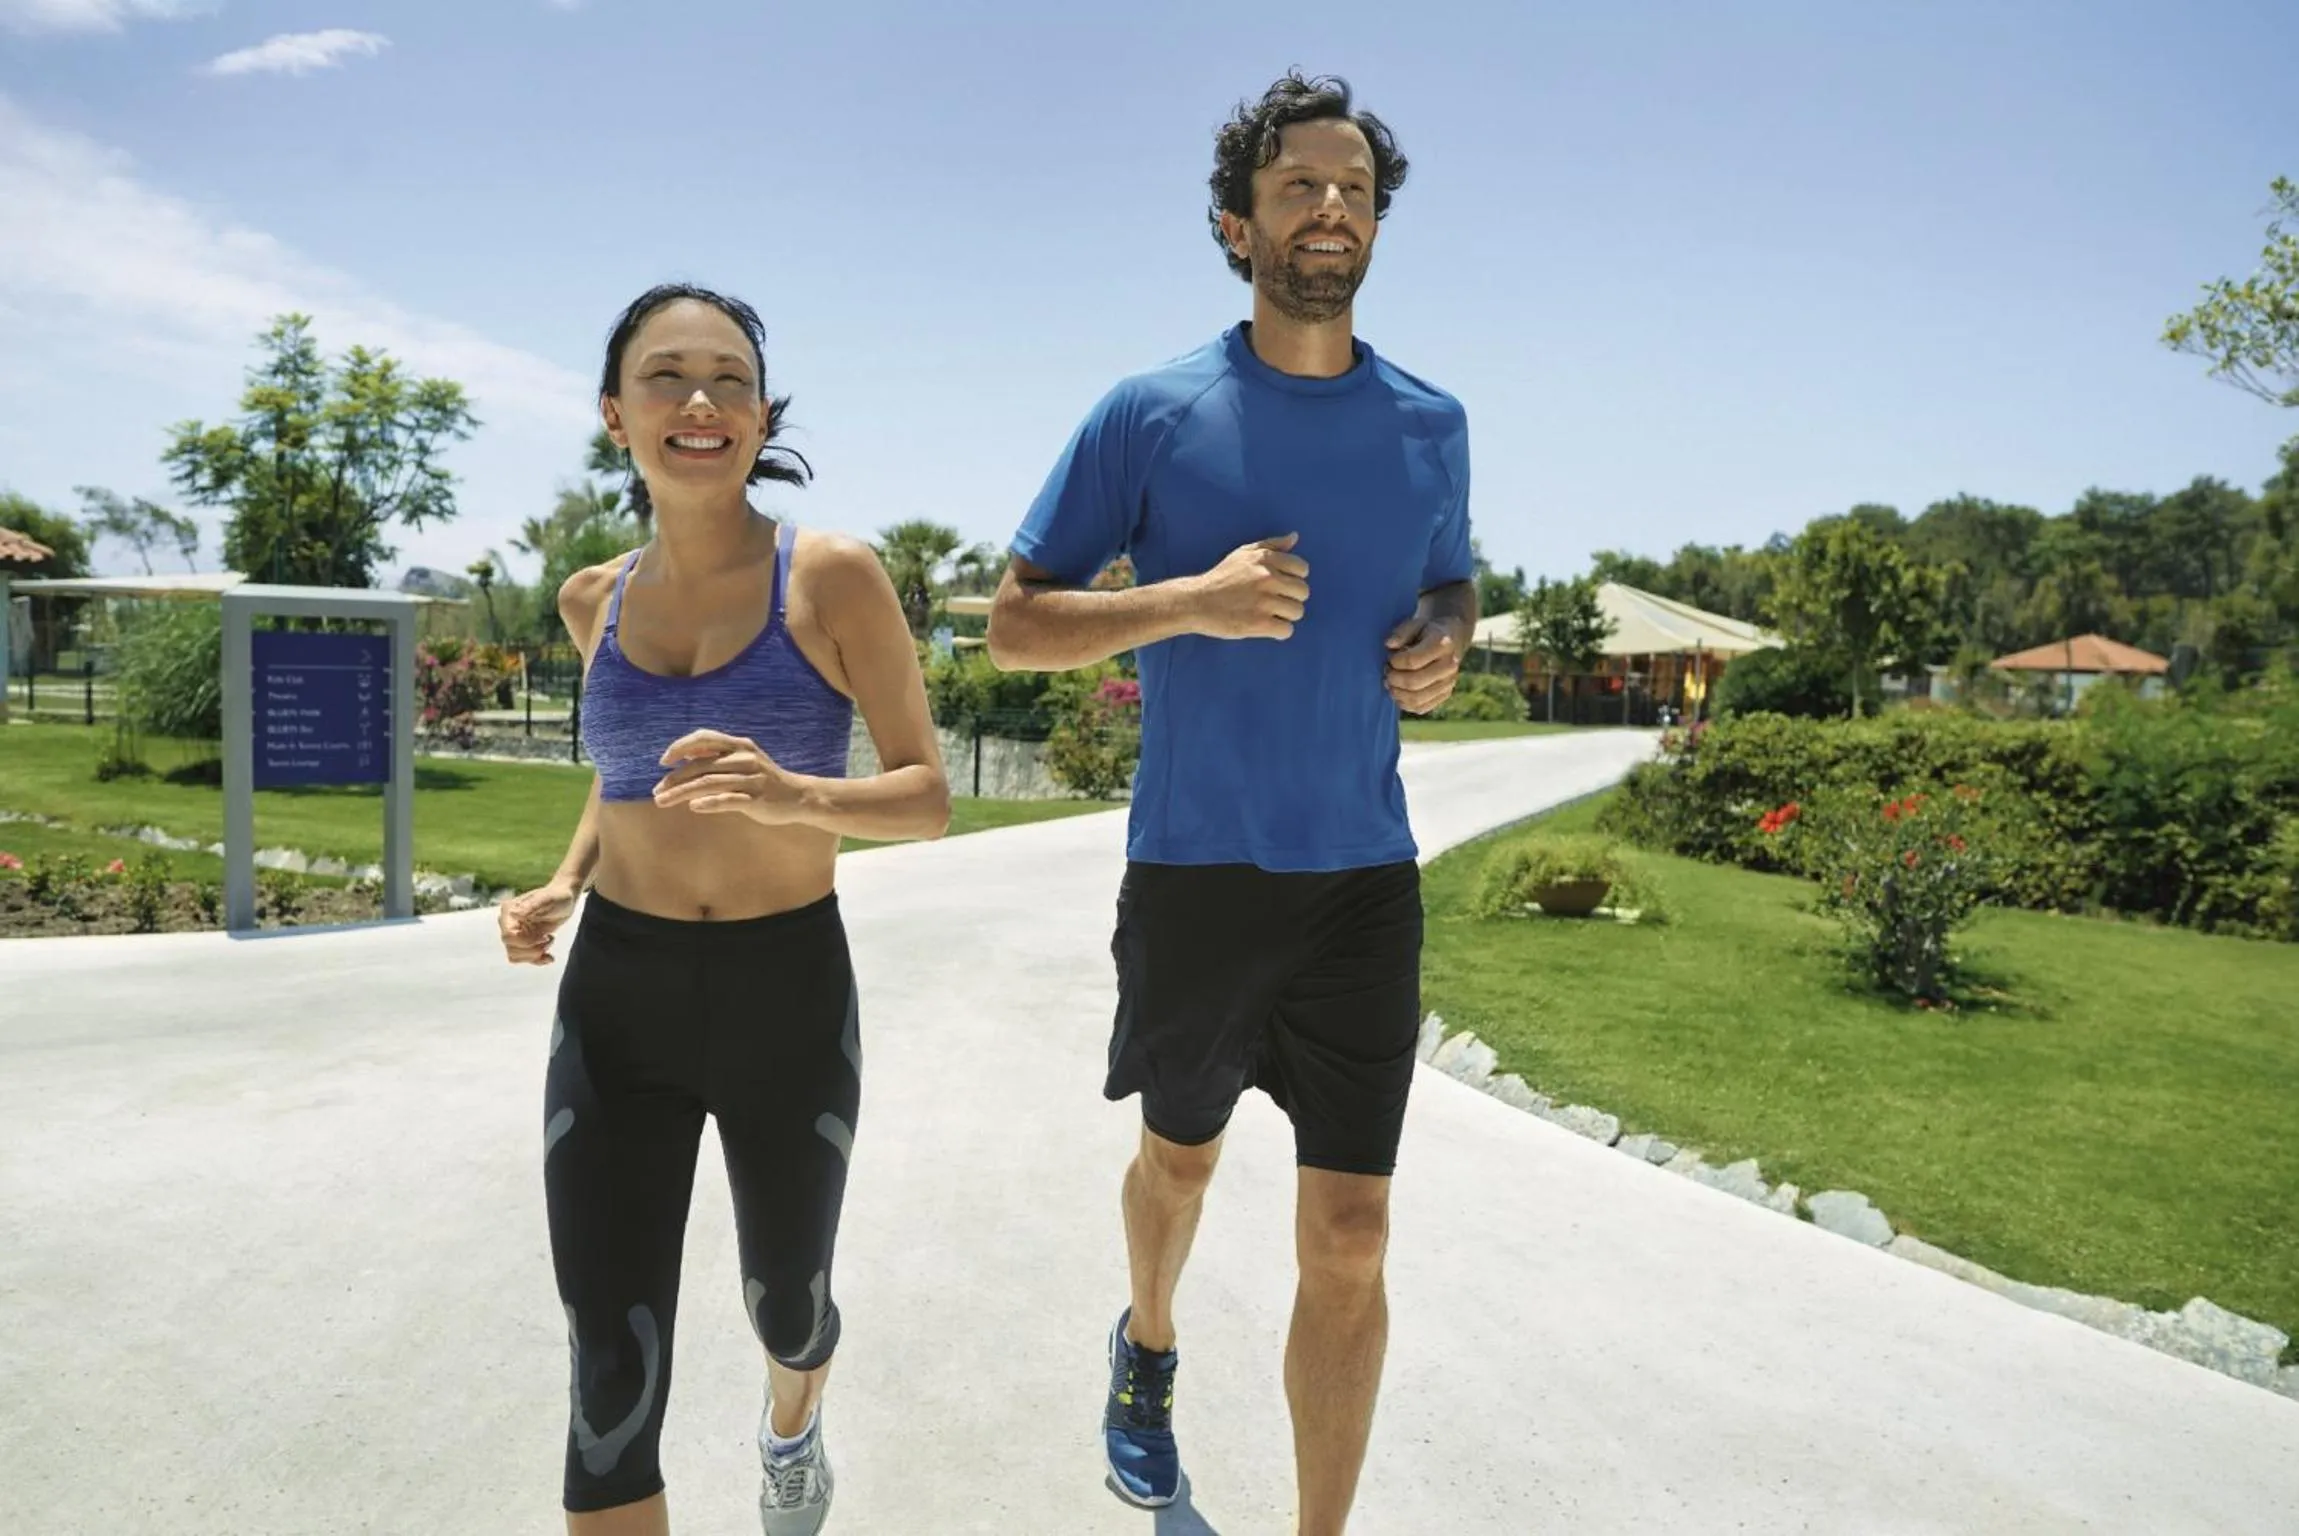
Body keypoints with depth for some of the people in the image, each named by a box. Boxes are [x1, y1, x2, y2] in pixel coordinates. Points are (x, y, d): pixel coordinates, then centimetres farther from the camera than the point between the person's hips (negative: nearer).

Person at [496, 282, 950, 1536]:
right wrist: (565, 881, 3)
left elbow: (929, 798, -10)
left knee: (785, 1305, 20)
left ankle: (792, 1428, 58)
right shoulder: (594, 598, 3)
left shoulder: (833, 575, -9)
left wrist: (795, 795, -30)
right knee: (612, 1380, -1)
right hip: (615, 1004, 2)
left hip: (789, 998, -2)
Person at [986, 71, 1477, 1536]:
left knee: (1351, 1237, 1)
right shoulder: (1151, 413, -5)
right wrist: (1192, 603, -21)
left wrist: (1441, 646, -4)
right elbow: (1014, 623, -4)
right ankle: (1148, 1348, 53)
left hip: (1366, 878, 2)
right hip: (1195, 868, -1)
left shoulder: (1431, 422, 5)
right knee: (1182, 1156, 21)